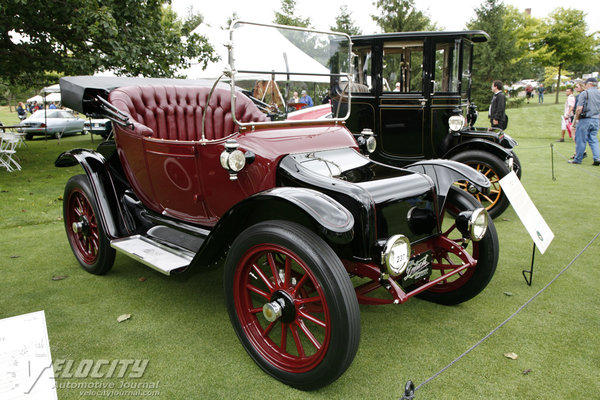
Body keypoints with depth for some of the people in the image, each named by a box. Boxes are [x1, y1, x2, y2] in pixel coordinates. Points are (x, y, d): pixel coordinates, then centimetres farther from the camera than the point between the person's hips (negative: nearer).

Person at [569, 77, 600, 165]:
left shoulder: (584, 94, -8)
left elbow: (579, 109, -14)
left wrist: (576, 119, -3)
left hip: (585, 119, -6)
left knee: (581, 140, 1)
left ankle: (577, 159, 7)